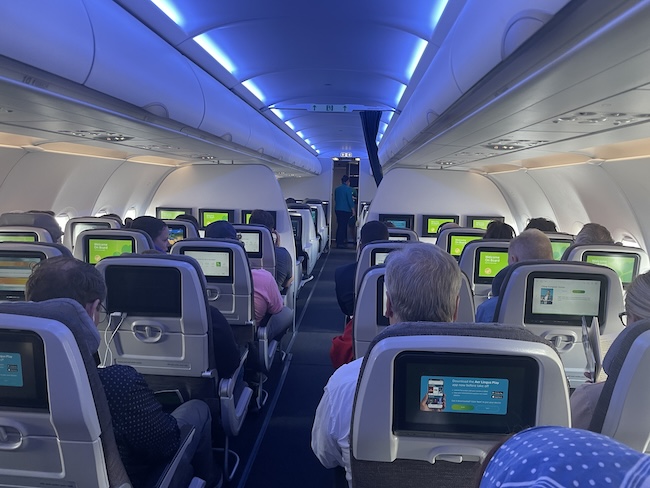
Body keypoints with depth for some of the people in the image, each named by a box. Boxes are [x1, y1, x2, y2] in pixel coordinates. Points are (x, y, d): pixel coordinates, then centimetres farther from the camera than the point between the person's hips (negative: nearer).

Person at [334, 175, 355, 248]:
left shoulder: (337, 189, 11)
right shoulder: (348, 189, -9)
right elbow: (350, 200, -12)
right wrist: (353, 210, -5)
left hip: (337, 209, 7)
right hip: (345, 210, -7)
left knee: (339, 226, 14)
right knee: (343, 226, -4)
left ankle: (338, 242, 18)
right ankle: (340, 243, -4)